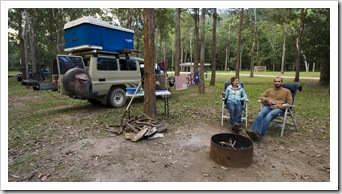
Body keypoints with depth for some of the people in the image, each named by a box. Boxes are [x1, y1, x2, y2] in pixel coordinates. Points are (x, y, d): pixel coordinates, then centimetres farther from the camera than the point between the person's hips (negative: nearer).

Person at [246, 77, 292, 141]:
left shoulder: (287, 91, 18)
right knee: (261, 113, -35)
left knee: (269, 115, -37)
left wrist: (278, 105, -8)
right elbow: (261, 97, 18)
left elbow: (289, 103, 9)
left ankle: (260, 135, -49)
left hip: (279, 108, -3)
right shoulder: (269, 90, 27)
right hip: (268, 106, 3)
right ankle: (254, 131, -54)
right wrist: (268, 100, -4)